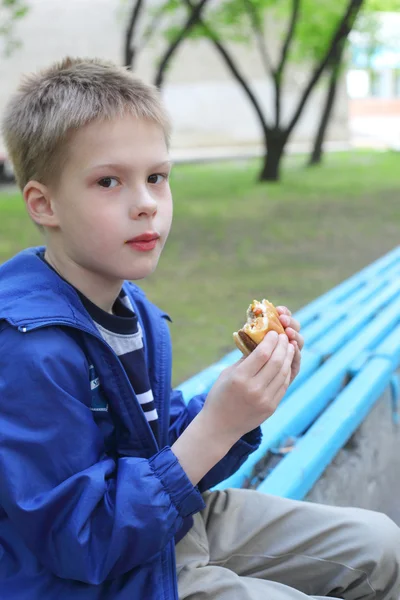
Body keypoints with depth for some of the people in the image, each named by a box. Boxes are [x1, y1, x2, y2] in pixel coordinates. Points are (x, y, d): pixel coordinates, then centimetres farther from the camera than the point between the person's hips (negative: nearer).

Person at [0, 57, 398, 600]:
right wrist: (217, 424, -30)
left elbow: (171, 453, 8)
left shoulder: (135, 311, 0)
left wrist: (249, 395, -9)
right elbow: (82, 543, -27)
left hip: (174, 528, 8)